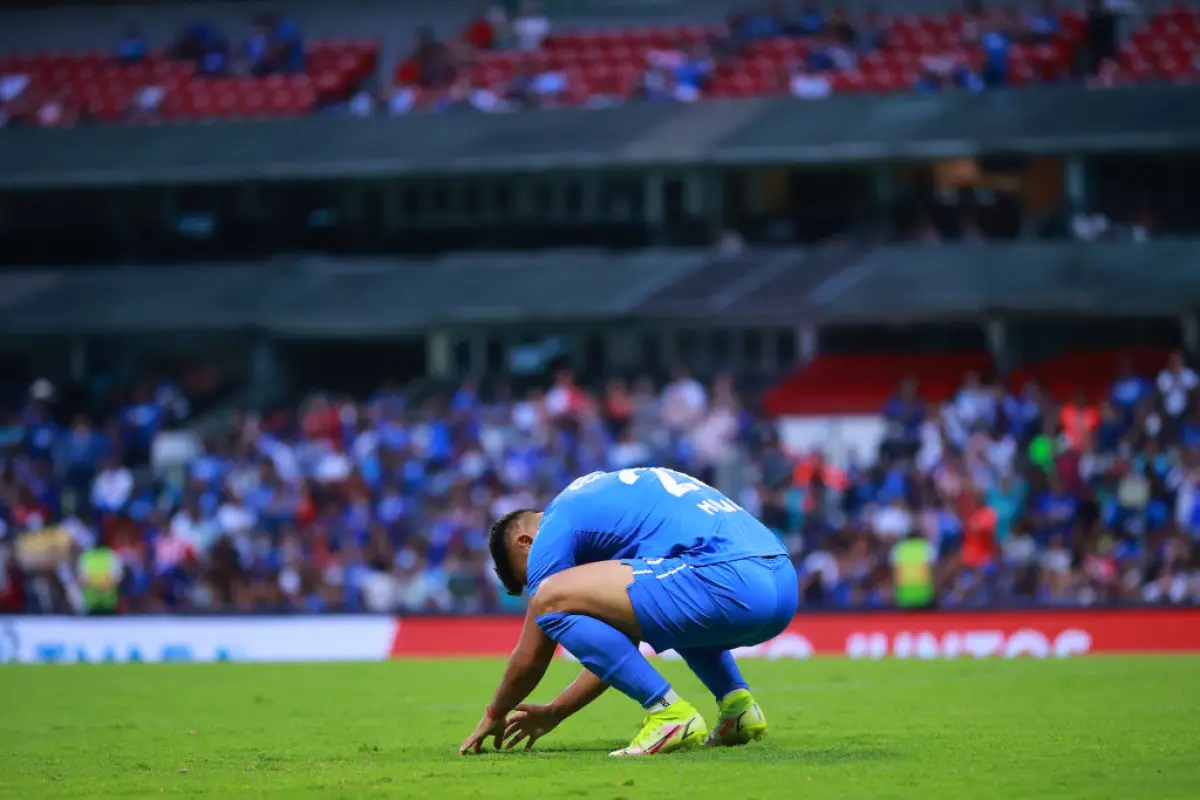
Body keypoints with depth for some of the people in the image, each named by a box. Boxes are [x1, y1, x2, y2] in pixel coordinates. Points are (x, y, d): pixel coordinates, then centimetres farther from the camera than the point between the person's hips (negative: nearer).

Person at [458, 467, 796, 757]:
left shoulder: (557, 524, 7)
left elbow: (531, 658, 11)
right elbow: (616, 649, 40)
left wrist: (494, 715, 28)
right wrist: (552, 714, 46)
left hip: (728, 583, -10)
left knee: (553, 599, -6)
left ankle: (669, 714, -7)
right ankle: (738, 703, 17)